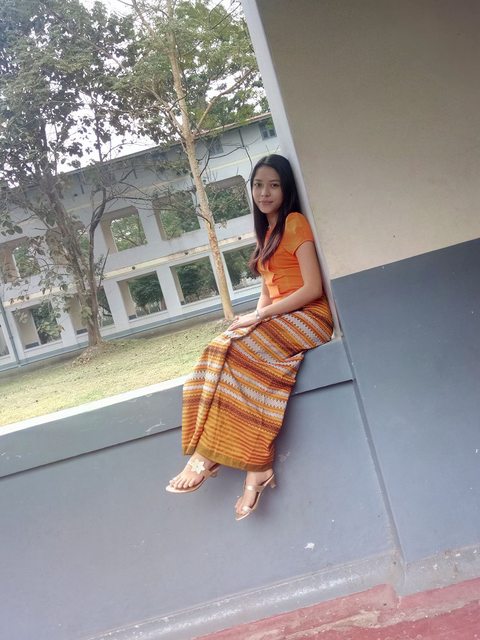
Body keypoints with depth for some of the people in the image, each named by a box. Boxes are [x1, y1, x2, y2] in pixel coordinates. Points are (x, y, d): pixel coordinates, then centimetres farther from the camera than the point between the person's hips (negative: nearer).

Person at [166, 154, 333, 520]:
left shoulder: (295, 222, -4)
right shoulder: (267, 233, 21)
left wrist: (258, 316, -14)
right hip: (275, 323, 7)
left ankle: (205, 455, -19)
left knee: (231, 353, -26)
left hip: (307, 318, -7)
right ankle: (259, 467, -24)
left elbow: (312, 288, -14)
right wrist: (253, 318, -3)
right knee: (224, 353, -20)